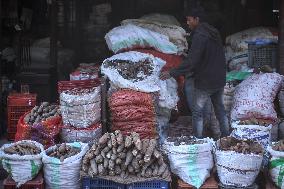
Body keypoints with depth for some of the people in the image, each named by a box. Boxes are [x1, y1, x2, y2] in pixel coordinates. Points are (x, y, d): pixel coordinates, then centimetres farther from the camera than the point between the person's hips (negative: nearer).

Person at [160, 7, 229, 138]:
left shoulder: (199, 36, -20)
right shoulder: (214, 33, 9)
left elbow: (191, 61, -25)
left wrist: (172, 73, -22)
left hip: (205, 83, -8)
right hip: (220, 80, 8)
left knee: (197, 112, 2)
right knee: (220, 109, 18)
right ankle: (225, 137, 25)